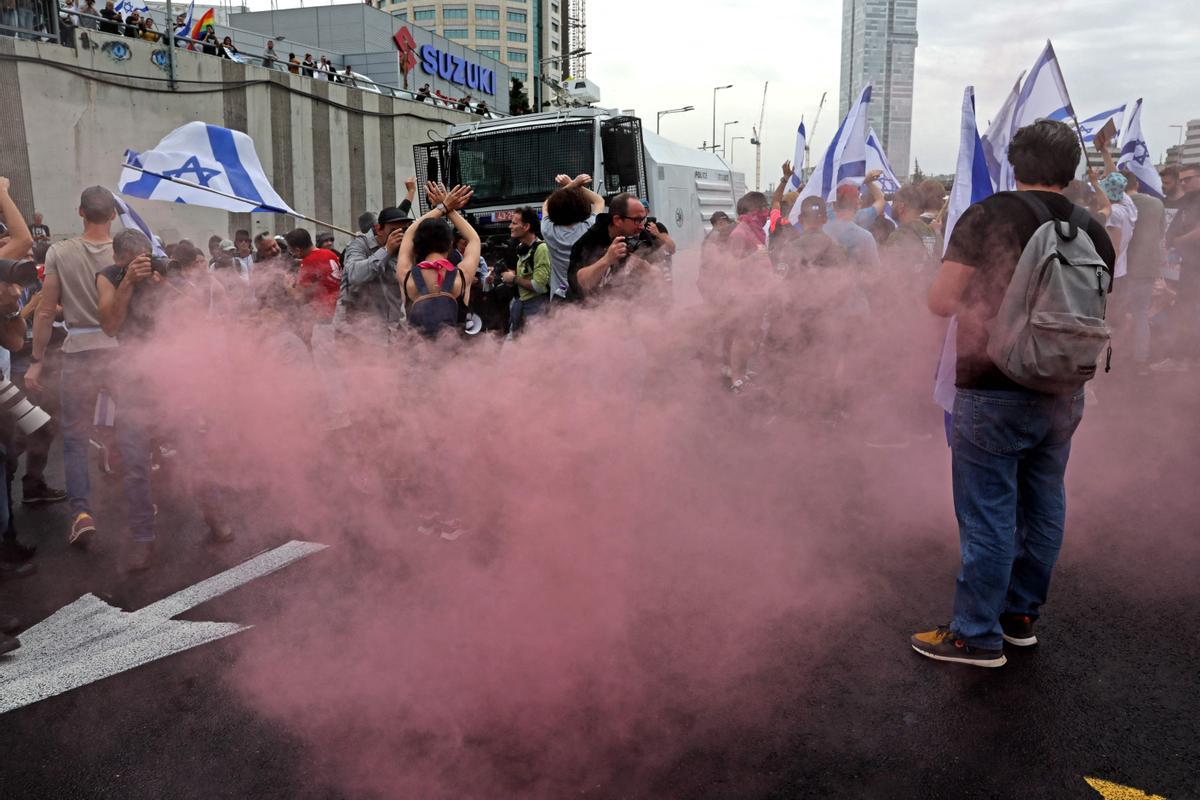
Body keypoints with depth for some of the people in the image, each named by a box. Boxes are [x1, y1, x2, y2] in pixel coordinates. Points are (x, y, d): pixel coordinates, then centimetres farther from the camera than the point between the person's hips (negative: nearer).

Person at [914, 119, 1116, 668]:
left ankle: (977, 635, 9)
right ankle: (1021, 615, 30)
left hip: (992, 392, -6)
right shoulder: (1094, 232, 5)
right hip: (1063, 395, 6)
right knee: (1043, 509, 16)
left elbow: (940, 302, -15)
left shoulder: (987, 217, -12)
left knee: (988, 515, 0)